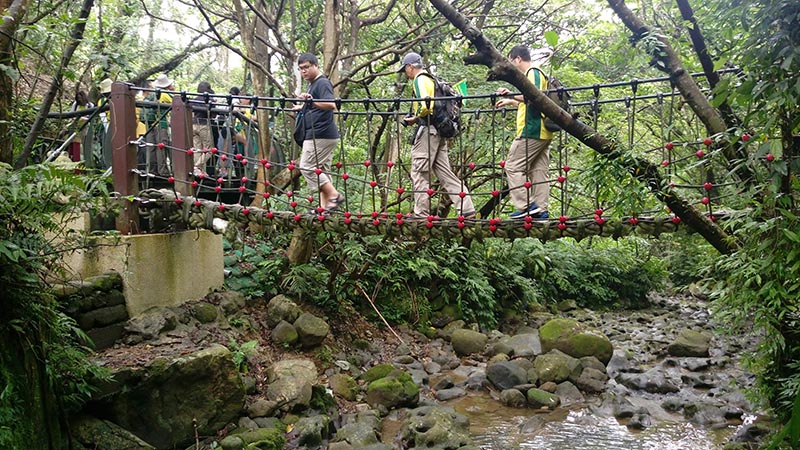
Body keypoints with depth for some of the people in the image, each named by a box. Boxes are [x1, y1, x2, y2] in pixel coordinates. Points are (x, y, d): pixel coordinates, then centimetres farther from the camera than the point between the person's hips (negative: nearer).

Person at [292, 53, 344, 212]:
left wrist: (311, 101, -37)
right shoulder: (312, 85, 22)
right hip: (325, 135, 11)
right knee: (322, 170, 8)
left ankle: (334, 195, -12)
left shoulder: (322, 83, -8)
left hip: (320, 135, -11)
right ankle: (325, 206, 9)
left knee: (307, 167, -11)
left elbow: (331, 104, -25)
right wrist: (303, 108, 24)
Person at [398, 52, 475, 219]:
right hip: (439, 131, 9)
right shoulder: (431, 80, 23)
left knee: (419, 174, -4)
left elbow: (425, 105, -21)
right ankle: (467, 210, 1)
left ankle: (421, 214, -2)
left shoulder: (420, 80, -6)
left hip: (427, 130, -9)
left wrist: (414, 119, -5)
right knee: (445, 173, 7)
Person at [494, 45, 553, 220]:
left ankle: (526, 206, -11)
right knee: (539, 171, 6)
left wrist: (511, 95, -14)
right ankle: (541, 210, 5)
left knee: (513, 167, -7)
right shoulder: (536, 73, 25)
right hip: (542, 133, 10)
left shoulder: (533, 72, -6)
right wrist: (511, 102, 31)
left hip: (532, 131, -10)